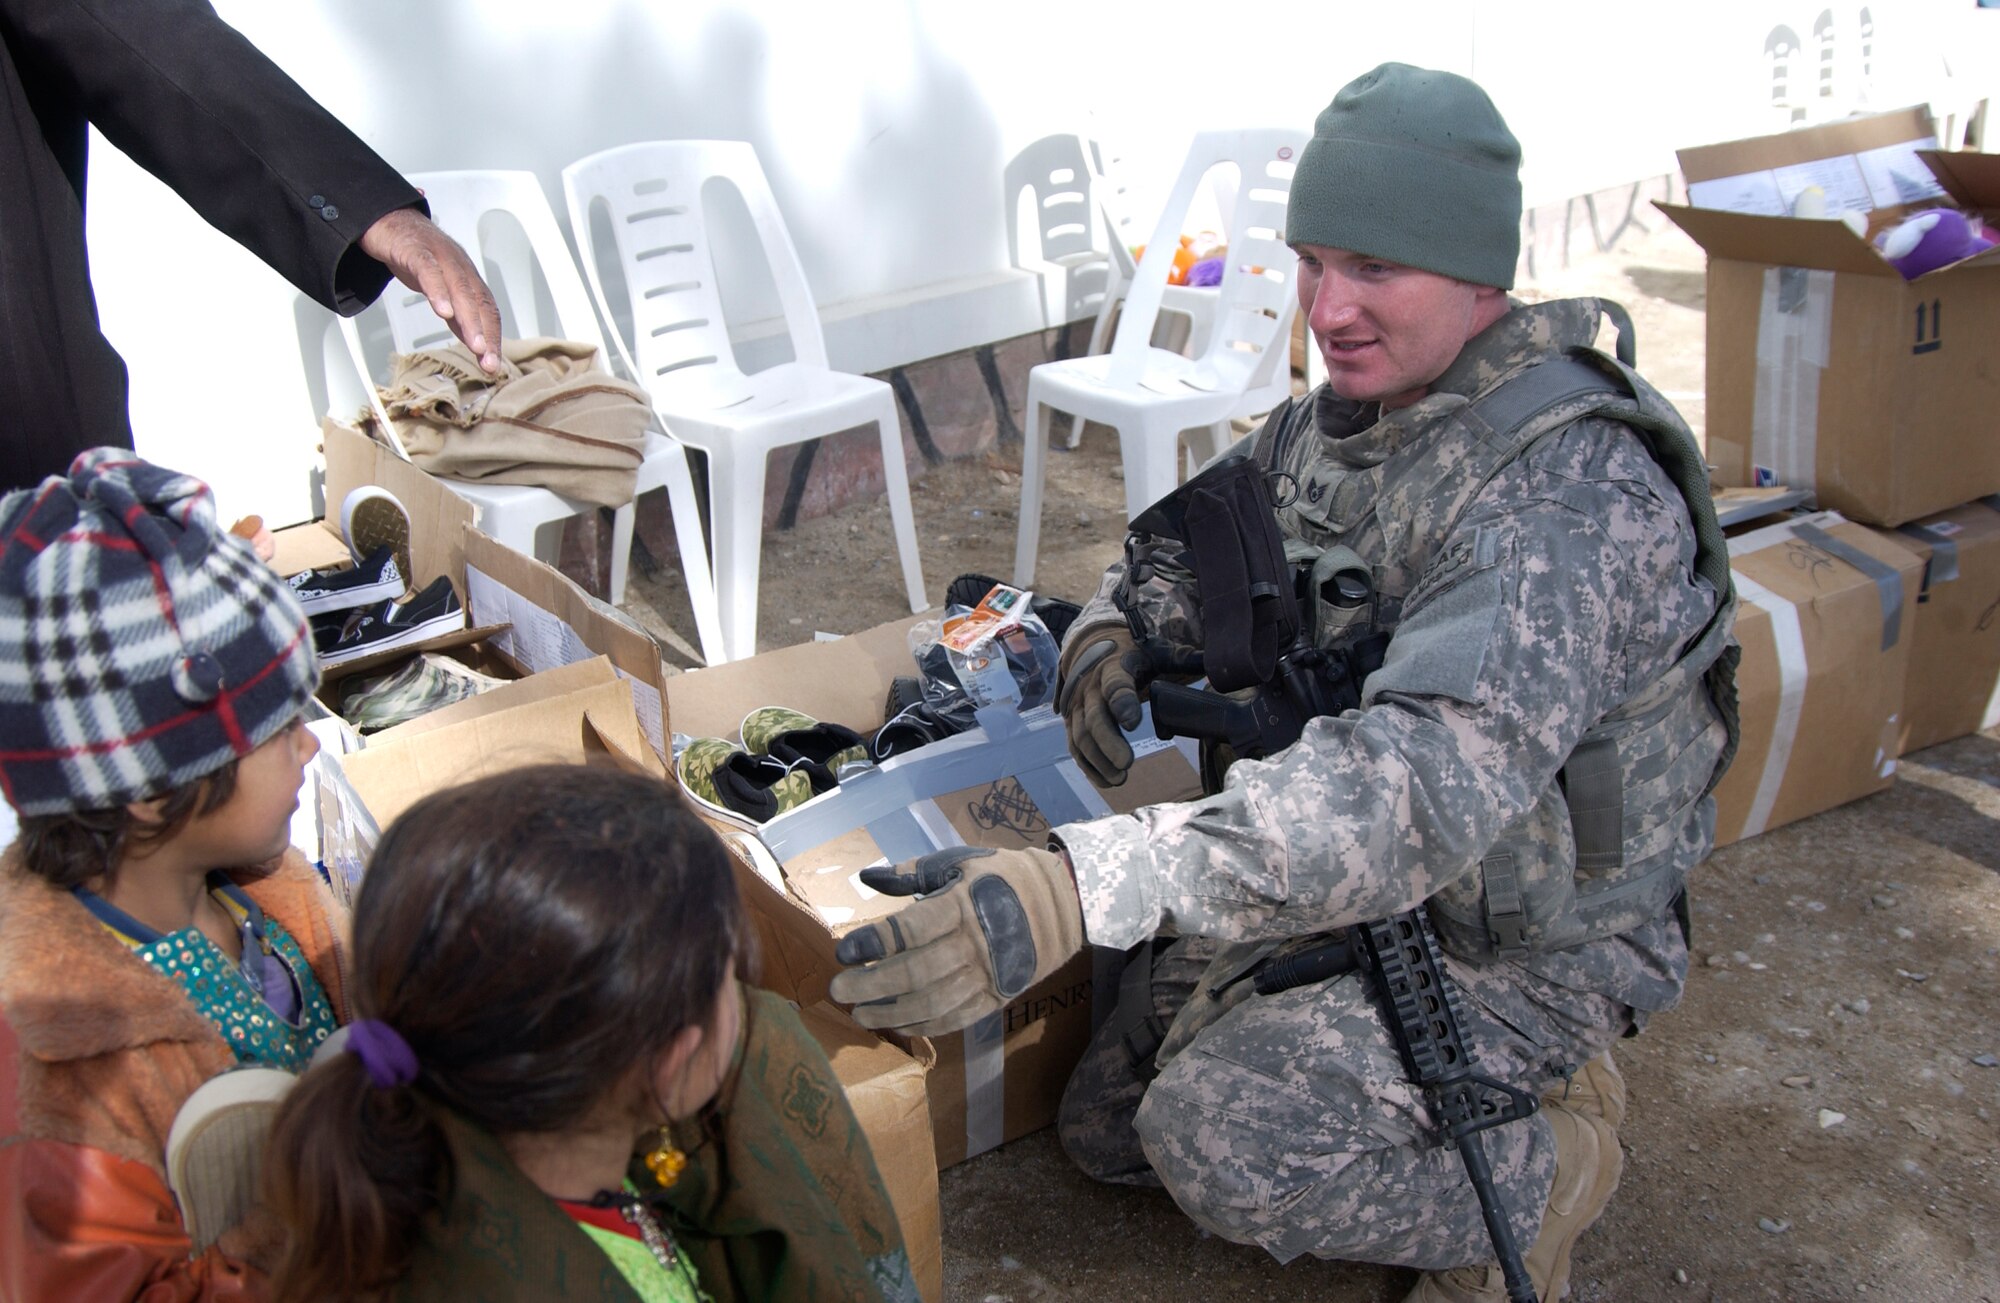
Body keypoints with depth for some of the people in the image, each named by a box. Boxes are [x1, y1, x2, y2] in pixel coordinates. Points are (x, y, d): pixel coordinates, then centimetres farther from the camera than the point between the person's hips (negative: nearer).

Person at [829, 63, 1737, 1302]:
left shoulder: (1577, 490, -30)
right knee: (1110, 1127, 9)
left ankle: (1547, 1166, 2)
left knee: (1222, 1131, -25)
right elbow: (1184, 547, 13)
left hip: (1519, 949, -8)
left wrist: (1077, 890, -56)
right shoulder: (1331, 422, -3)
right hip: (1347, 883, 8)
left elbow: (1425, 781, -45)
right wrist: (1115, 631, -14)